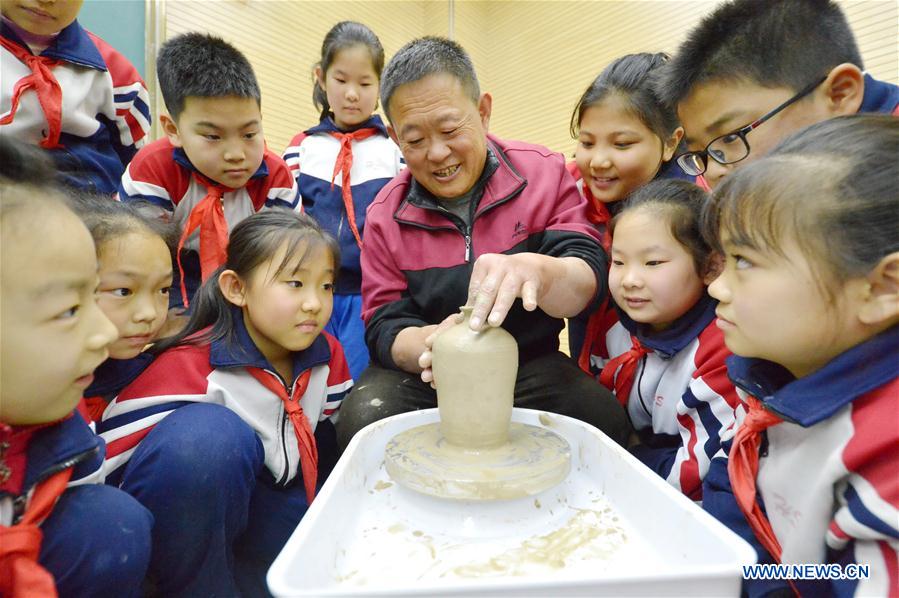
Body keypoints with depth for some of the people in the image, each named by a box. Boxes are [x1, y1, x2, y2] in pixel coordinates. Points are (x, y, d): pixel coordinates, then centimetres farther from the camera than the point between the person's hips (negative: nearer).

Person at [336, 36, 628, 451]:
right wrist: (429, 343, -29)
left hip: (530, 366, 0)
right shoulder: (386, 214, -2)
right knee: (362, 421, -27)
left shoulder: (543, 173, -4)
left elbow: (588, 280, -14)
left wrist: (537, 271, -40)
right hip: (421, 376, 1)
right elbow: (385, 326, -4)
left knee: (604, 420, -26)